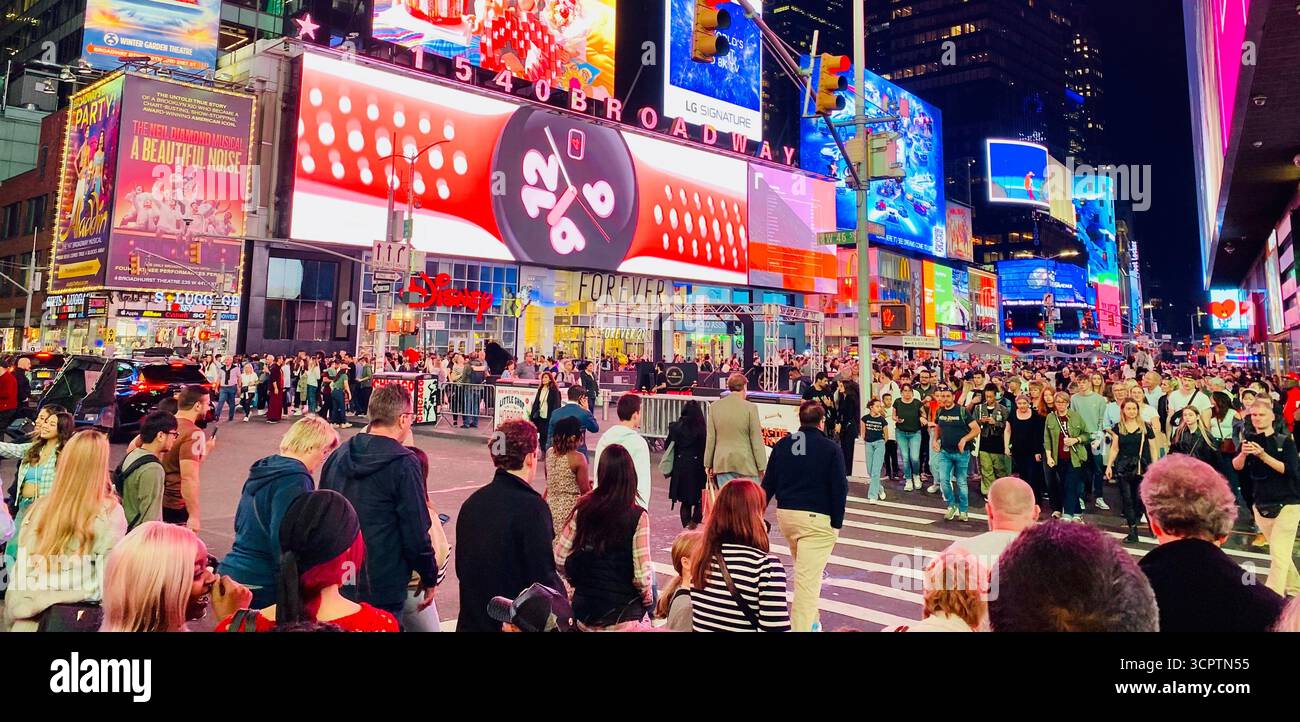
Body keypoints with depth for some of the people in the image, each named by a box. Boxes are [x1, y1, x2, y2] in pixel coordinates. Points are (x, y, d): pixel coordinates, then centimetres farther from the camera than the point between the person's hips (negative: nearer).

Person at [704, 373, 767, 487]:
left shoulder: (714, 407, 1)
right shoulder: (750, 408, -8)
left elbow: (710, 438, 5)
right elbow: (757, 440, -6)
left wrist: (708, 464, 12)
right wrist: (762, 467, 0)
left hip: (722, 463, 3)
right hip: (746, 463, -3)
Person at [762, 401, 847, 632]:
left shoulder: (782, 445, 5)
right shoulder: (831, 448, -6)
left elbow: (769, 483, 7)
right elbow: (839, 489, -8)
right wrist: (837, 524, -2)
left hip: (785, 514, 6)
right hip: (816, 518, -5)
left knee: (804, 568, 25)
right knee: (808, 577, -6)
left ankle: (810, 617, 37)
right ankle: (802, 625, -7)